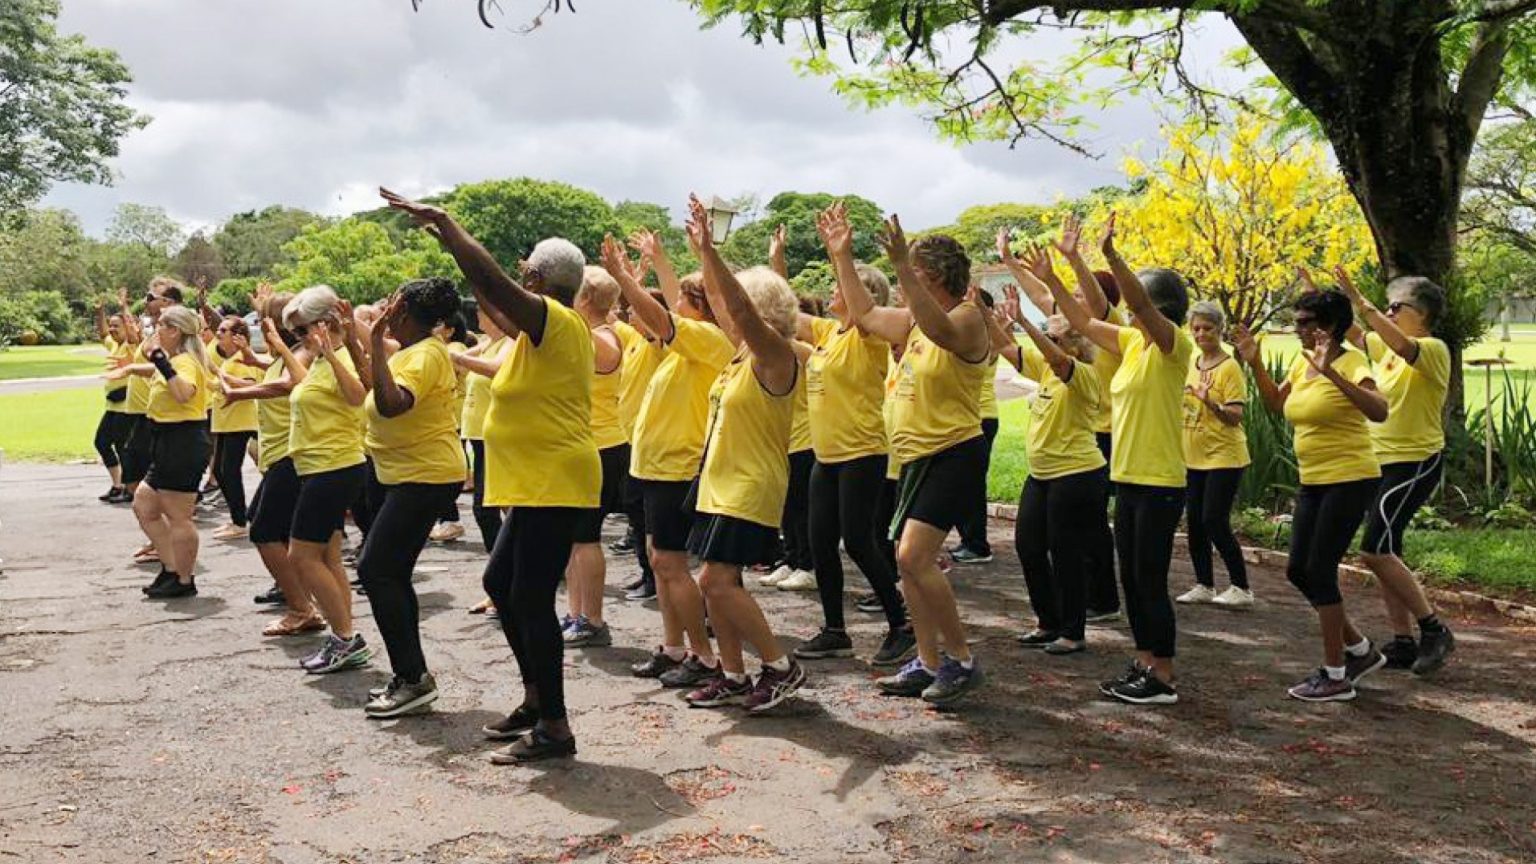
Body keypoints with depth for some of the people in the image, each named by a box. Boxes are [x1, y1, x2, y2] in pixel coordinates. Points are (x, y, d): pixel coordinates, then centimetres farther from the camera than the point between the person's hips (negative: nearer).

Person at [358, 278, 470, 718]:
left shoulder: (425, 354, -18)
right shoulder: (412, 350, 13)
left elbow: (391, 403, -35)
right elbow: (374, 387, 24)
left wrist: (377, 342, -30)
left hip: (425, 478, -11)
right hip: (407, 476, 11)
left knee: (376, 570, -11)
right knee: (391, 574, 12)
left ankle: (413, 677, -6)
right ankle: (411, 678, 19)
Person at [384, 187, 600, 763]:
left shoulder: (556, 321, -14)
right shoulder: (549, 326, 14)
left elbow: (491, 278, -22)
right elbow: (493, 303, 23)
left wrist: (443, 223, -13)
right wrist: (448, 240, 22)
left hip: (554, 484, -11)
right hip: (538, 484, 11)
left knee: (530, 599, -6)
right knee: (500, 583, 18)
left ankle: (554, 727, 2)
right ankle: (536, 698, 27)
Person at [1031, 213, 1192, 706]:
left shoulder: (1173, 343, -12)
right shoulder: (1132, 342, 11)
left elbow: (1140, 303, -29)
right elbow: (1082, 322, 16)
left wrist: (1110, 254, -39)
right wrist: (1049, 280, 10)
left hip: (1160, 482, -9)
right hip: (1127, 477, 9)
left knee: (1150, 580, -3)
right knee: (1131, 578, 13)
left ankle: (1163, 679, 6)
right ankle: (1144, 664, 24)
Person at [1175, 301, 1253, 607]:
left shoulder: (1230, 367, -12)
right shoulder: (1191, 364, 9)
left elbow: (1236, 416, -19)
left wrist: (1210, 401, -34)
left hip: (1224, 457, -7)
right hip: (1194, 456, 8)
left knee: (1215, 521, -9)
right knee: (1194, 522, 9)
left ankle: (1241, 588, 3)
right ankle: (1204, 585, 20)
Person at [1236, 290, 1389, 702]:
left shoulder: (1351, 362, -15)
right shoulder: (1301, 362, 8)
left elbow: (1379, 411, -31)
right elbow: (1276, 403, 22)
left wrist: (1331, 374, -40)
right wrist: (1255, 363, 10)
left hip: (1350, 479, -9)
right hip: (1313, 481, 9)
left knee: (1320, 571, -6)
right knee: (1298, 571, 10)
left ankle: (1335, 675, 6)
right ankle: (1360, 650, 27)